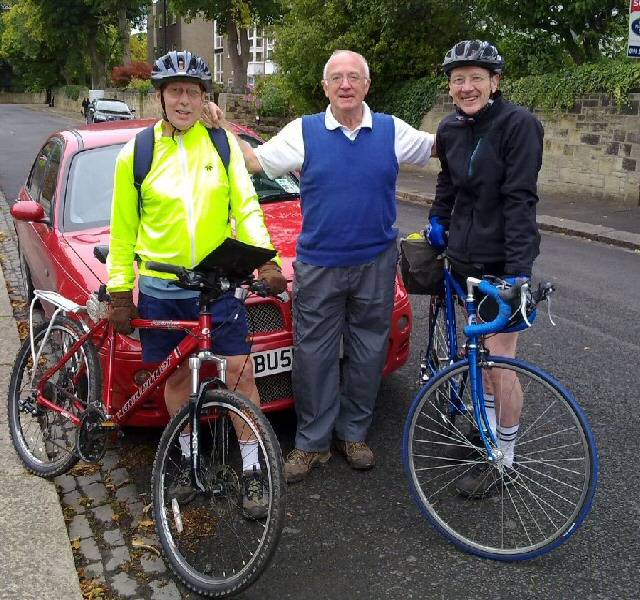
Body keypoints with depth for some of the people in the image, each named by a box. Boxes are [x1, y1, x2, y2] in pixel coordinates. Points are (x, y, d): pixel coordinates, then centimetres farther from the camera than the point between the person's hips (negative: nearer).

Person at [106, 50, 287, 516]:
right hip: (161, 288, 1)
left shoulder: (222, 144, 2)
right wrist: (120, 292, 1)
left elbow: (246, 207, -2)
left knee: (240, 372, -2)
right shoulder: (137, 153, 0)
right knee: (177, 375, 12)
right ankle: (188, 458, 33)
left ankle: (252, 470, 13)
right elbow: (123, 231, 3)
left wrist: (266, 259, -17)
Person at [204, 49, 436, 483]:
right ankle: (312, 443, 17)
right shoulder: (303, 131, 0)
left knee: (367, 353, 11)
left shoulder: (391, 131, 2)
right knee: (314, 354, 4)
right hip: (319, 264, -1)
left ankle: (354, 433, 28)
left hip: (375, 263, 1)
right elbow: (254, 160, 1)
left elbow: (438, 145, 13)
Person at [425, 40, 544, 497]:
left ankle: (505, 456, 14)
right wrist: (438, 222, 22)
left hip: (502, 262, -6)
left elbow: (520, 199, -21)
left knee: (500, 360, -2)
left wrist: (518, 270, -26)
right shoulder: (451, 129, 5)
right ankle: (488, 426, 35)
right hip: (464, 256, 6)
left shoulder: (519, 124, -14)